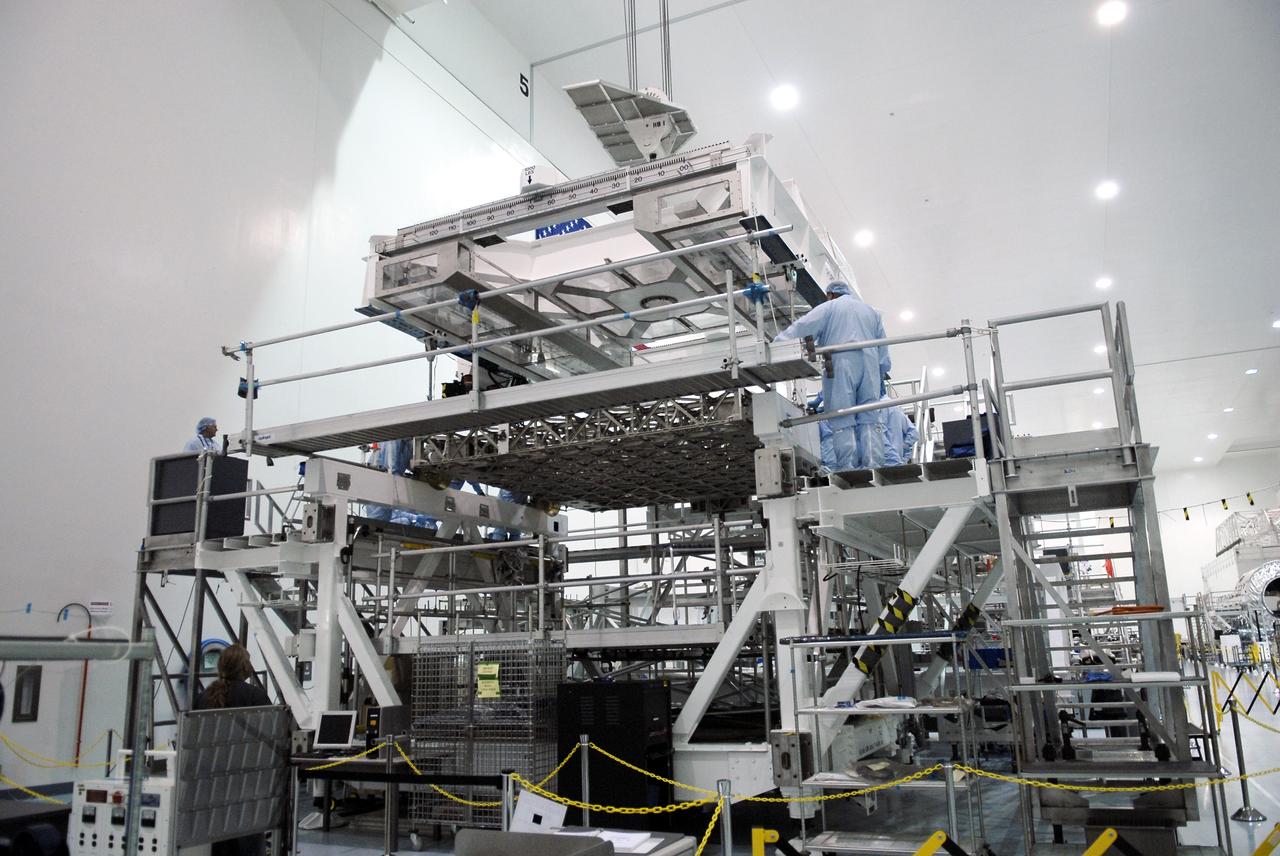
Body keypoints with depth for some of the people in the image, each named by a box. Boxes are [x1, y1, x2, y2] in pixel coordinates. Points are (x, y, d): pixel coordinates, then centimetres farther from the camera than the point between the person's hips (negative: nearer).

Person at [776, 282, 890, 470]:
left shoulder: (828, 308, 11)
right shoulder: (872, 312, 26)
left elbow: (802, 328, -1)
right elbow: (883, 348, 23)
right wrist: (881, 374, 27)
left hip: (841, 368, -4)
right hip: (870, 370, 4)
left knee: (842, 422, -8)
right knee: (866, 421, 3)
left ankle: (845, 468, -15)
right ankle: (864, 467, -3)